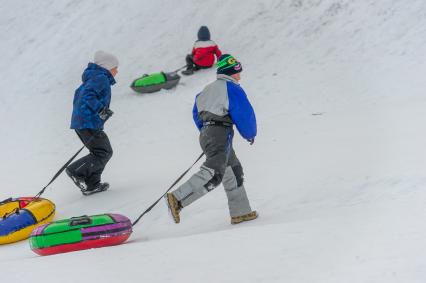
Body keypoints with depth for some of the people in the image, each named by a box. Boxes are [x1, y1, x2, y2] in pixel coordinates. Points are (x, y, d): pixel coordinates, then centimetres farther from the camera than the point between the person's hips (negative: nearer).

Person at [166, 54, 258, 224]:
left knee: (234, 171, 18)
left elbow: (196, 113, 25)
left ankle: (239, 212, 22)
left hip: (205, 134, 9)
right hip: (221, 135, -9)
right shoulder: (232, 89, -5)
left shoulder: (208, 89, 19)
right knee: (213, 174, -19)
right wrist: (250, 134, 11)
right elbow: (244, 114, -6)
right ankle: (177, 199, -31)